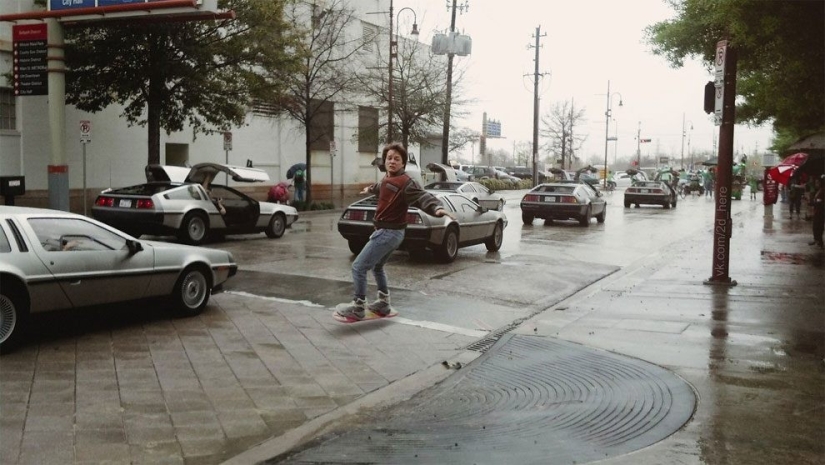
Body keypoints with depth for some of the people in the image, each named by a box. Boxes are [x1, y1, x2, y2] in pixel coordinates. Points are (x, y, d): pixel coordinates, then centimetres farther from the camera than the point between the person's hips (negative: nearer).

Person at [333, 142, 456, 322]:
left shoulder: (406, 182, -20)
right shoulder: (387, 179, 8)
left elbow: (422, 196, -33)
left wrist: (438, 207, -54)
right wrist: (370, 188, 56)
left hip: (389, 233, -10)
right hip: (388, 232, 10)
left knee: (359, 267, -8)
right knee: (376, 266, 27)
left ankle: (357, 309, -1)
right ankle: (383, 304, 37)